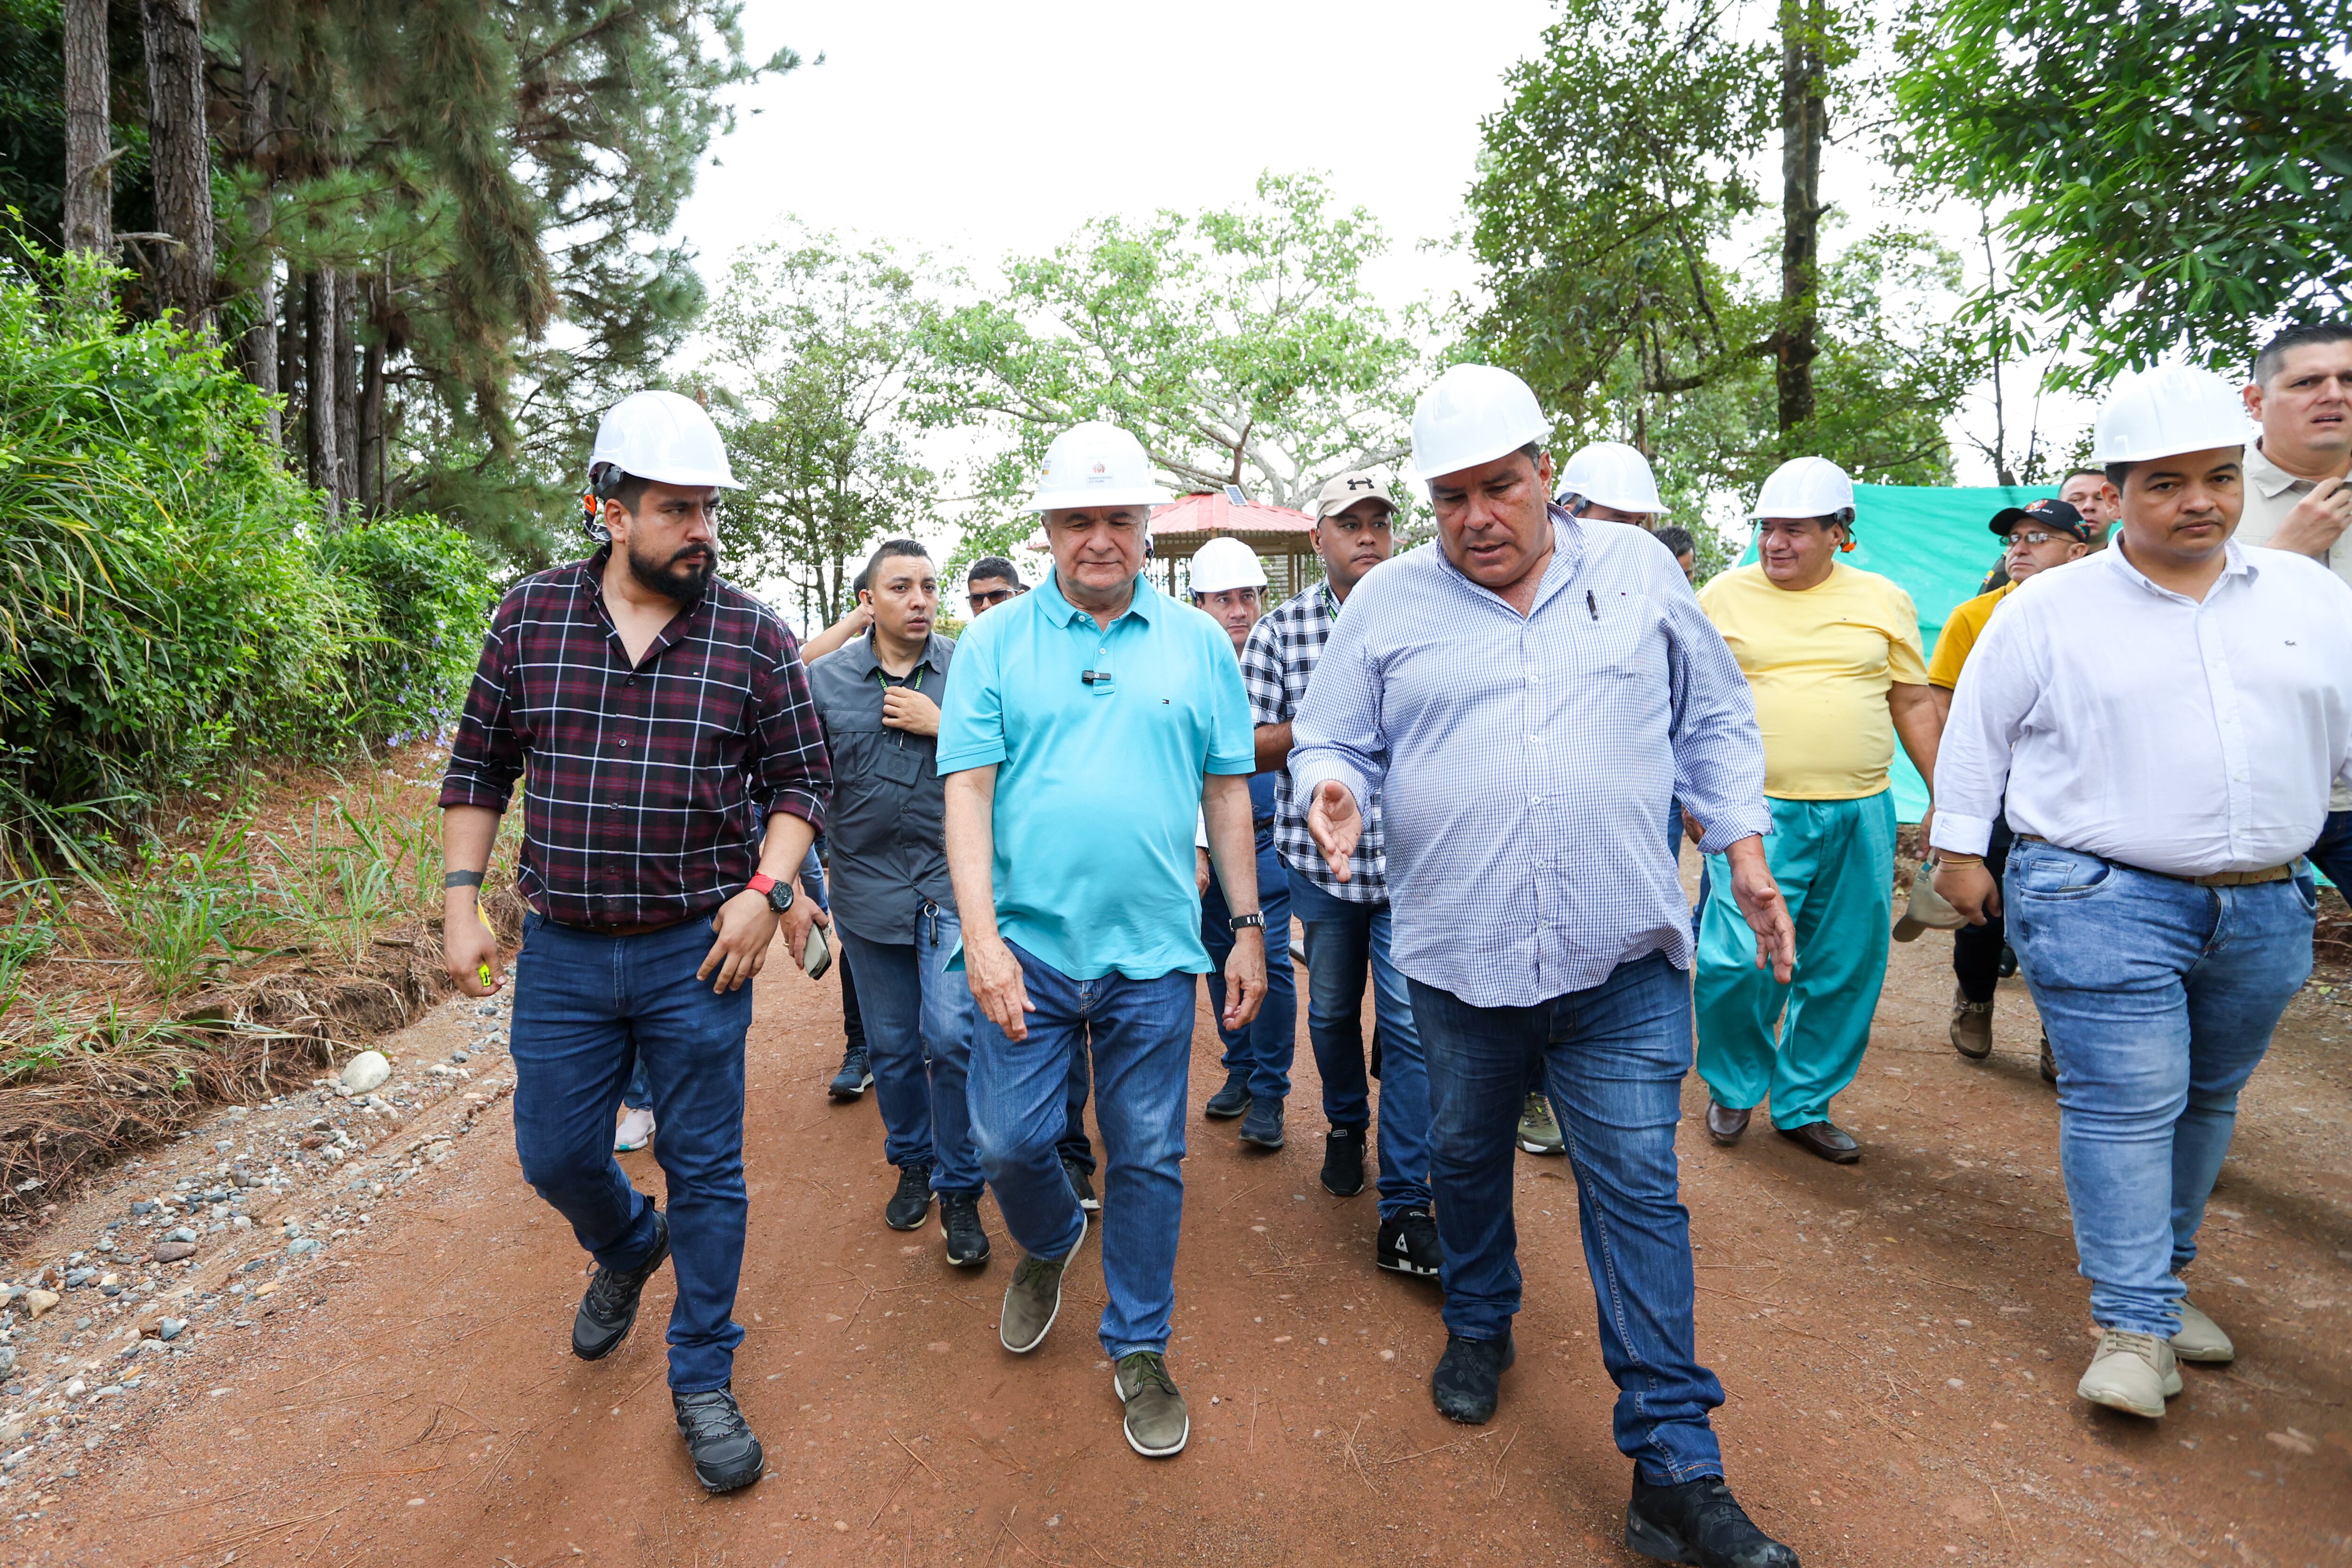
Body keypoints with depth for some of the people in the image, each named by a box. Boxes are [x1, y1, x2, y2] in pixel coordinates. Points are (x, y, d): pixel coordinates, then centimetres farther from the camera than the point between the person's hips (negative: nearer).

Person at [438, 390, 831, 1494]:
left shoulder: (754, 634, -6)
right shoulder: (529, 615, 0)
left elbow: (800, 777, 0)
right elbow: (480, 766, 8)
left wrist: (765, 889, -13)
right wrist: (461, 900, 2)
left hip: (697, 953, -2)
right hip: (561, 952, 2)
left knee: (704, 1168, 8)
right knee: (554, 1155, 15)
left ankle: (703, 1381, 28)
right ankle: (628, 1248, 50)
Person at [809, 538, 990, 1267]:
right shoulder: (823, 679, 2)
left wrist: (943, 726, -15)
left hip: (952, 884, -2)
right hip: (868, 889, 2)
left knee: (951, 1037, -10)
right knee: (892, 1045, 14)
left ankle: (959, 1190, 8)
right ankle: (912, 1163, 36)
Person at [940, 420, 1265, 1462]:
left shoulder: (1198, 644, 5)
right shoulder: (995, 642, 1)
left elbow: (1228, 792, 8)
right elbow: (967, 790, -5)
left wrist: (1249, 927, 6)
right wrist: (980, 936, -14)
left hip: (1153, 951, 1)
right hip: (1026, 944, 0)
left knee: (1148, 1158, 10)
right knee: (1006, 1140, 7)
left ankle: (1138, 1348, 31)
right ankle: (1049, 1244, 42)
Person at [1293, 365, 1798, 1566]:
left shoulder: (1639, 571, 6)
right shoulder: (1386, 603, 2)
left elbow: (1714, 723, 13)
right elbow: (1332, 739, 5)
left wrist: (1744, 849, 6)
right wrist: (1332, 791, -17)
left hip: (1622, 959, 0)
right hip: (1457, 956, 1)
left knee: (1638, 1190, 1)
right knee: (1466, 1161, 19)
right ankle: (1479, 1327, 46)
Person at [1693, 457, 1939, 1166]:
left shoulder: (1885, 600, 9)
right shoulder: (1723, 595, 3)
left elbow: (1913, 703, 13)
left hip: (1860, 815, 3)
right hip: (1757, 812, -2)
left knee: (1845, 972, 8)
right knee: (1739, 962, -9)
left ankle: (1805, 1104, 26)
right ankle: (1734, 1088, 18)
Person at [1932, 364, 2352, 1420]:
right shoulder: (2048, 610, -1)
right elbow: (1976, 734, 3)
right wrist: (1959, 850, 1)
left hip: (2265, 912, 5)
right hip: (2103, 904, -4)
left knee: (2206, 1102, 15)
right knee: (2124, 1103, -7)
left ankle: (2160, 1278, 33)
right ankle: (2133, 1326, 3)